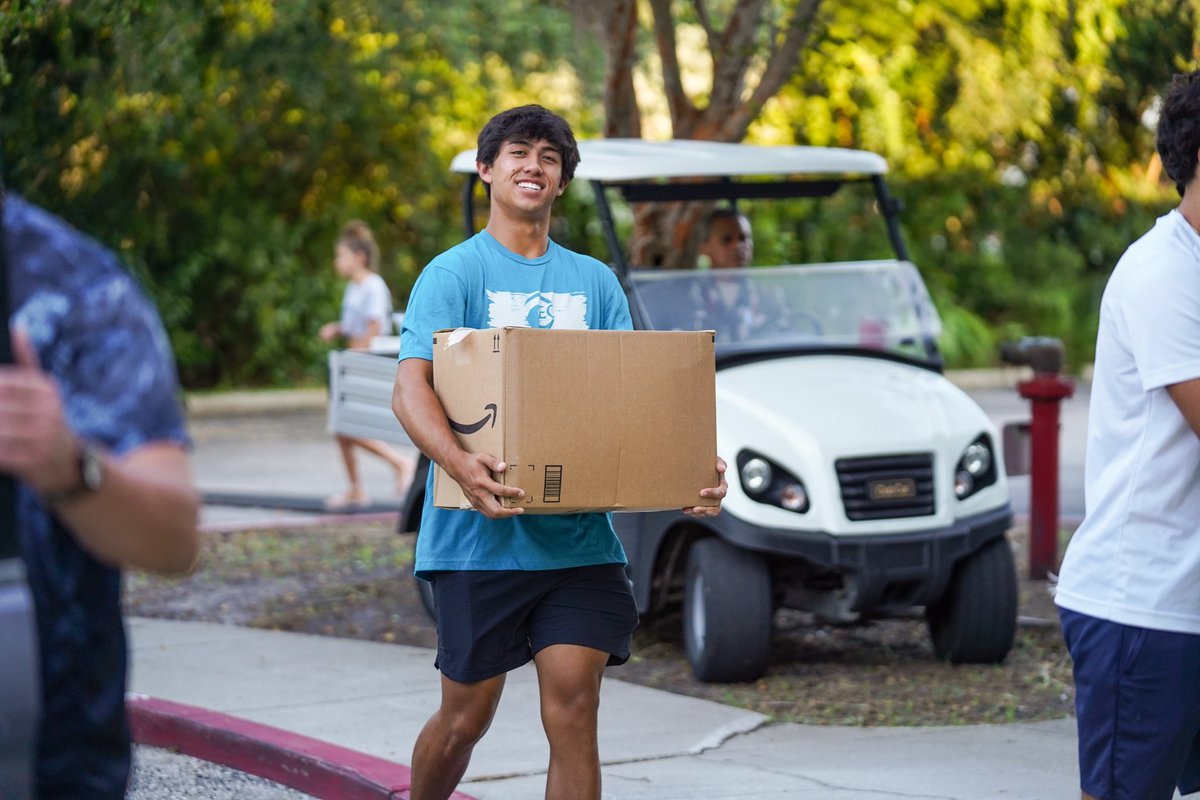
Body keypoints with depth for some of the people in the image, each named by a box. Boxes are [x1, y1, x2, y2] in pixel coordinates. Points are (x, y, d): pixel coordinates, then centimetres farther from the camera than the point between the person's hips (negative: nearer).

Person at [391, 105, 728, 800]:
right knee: (466, 717, 6)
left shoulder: (595, 281, 14)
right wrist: (460, 463, -33)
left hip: (579, 535, 3)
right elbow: (411, 388, -12)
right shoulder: (454, 273, 0)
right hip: (480, 535, -3)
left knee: (574, 710, -5)